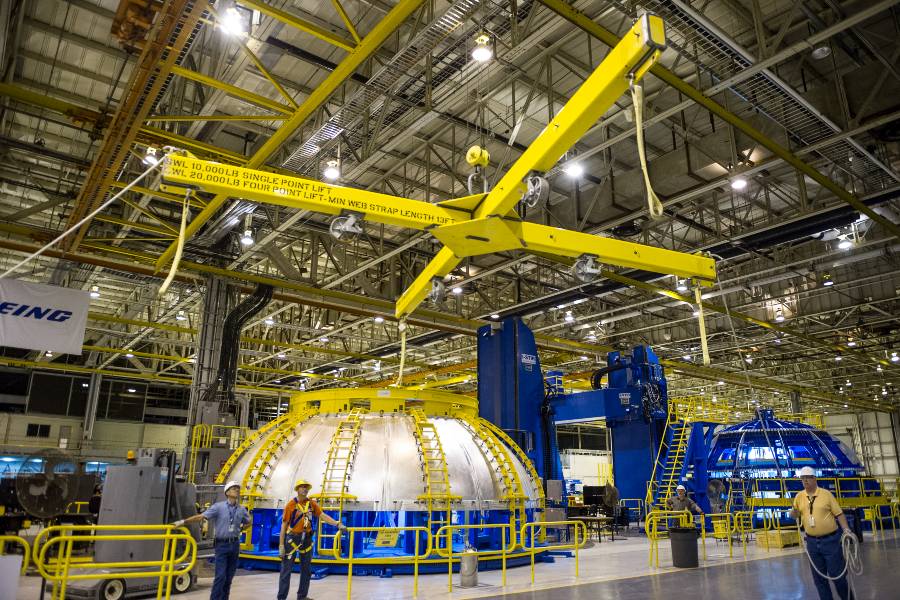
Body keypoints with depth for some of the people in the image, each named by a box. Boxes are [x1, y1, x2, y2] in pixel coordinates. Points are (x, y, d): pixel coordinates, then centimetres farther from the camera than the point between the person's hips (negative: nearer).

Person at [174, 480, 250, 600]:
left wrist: (240, 528, 6)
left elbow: (248, 522, 23)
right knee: (220, 576, -11)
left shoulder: (242, 510, 4)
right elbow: (201, 516, -15)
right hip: (222, 544, -4)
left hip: (235, 544, 4)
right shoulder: (219, 507, -8)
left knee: (229, 576, 8)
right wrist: (183, 522, -23)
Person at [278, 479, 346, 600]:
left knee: (307, 569, 12)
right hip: (292, 538, -5)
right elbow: (284, 525, -8)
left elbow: (323, 516, -5)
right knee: (286, 569, -2)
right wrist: (281, 545, -11)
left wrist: (338, 524, -19)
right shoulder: (291, 505, -9)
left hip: (306, 539, 5)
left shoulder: (312, 504, 3)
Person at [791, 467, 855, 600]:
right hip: (812, 542, 3)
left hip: (830, 540, -3)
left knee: (837, 574, 3)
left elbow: (839, 513, -2)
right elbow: (794, 515, 11)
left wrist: (846, 529, -16)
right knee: (819, 577, 10)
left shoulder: (826, 494, -5)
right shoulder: (799, 496, 4)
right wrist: (794, 512, -11)